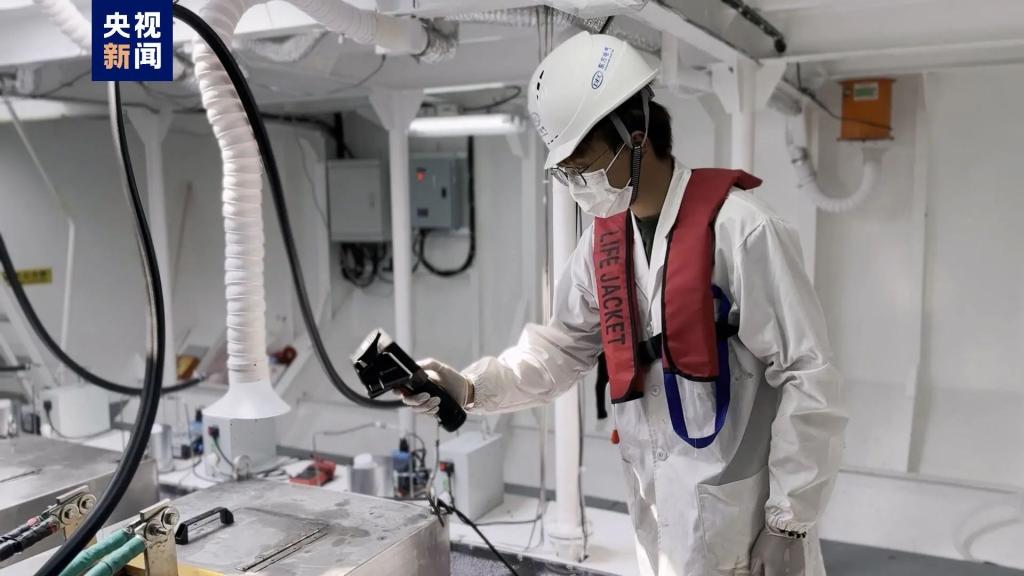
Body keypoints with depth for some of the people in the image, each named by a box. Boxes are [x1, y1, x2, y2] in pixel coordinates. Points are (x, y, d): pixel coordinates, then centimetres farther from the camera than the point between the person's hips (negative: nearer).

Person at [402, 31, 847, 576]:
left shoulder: (740, 228, -19)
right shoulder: (604, 236, 3)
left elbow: (809, 378, -16)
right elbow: (564, 345, 9)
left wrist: (789, 522, -12)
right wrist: (471, 386, -6)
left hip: (733, 504, -6)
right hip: (652, 494, 6)